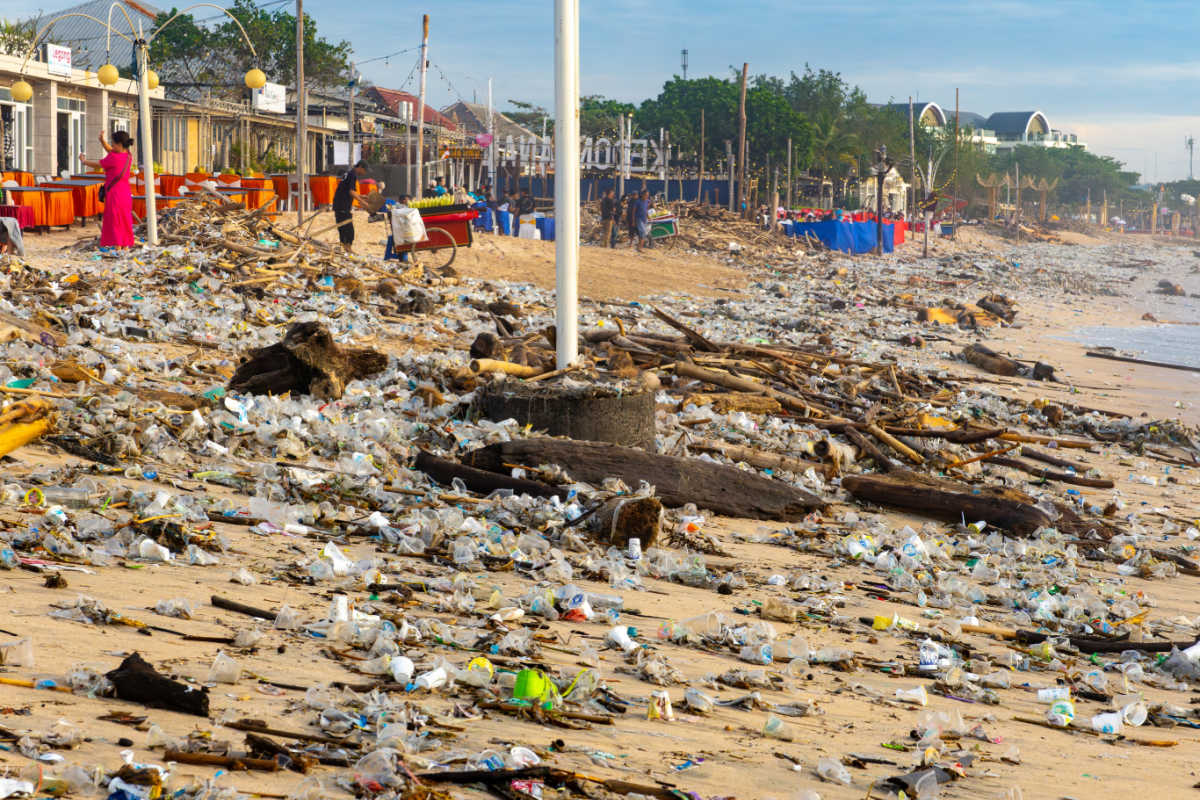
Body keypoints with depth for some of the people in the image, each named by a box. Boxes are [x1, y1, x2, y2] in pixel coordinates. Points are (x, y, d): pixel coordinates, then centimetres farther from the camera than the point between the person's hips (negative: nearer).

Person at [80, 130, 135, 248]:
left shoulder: (113, 158, -18)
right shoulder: (128, 155, 4)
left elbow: (97, 165, -4)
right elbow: (110, 150, 19)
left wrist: (84, 161, 14)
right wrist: (102, 140, 4)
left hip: (114, 194, -8)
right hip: (126, 194, 8)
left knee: (114, 224, -3)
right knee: (124, 224, 12)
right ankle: (125, 248, 15)